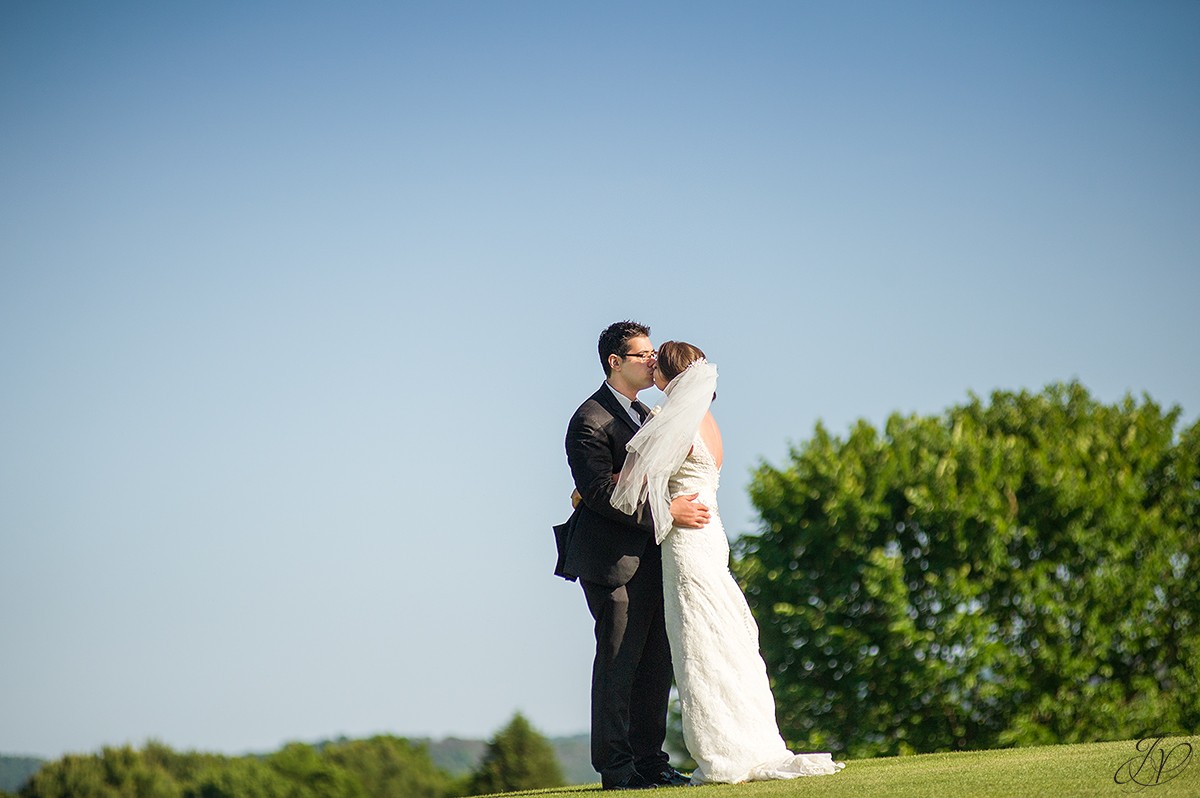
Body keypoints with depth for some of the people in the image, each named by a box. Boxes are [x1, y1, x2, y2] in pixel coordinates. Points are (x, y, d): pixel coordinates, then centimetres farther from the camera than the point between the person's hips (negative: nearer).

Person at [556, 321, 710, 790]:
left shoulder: (643, 414, 19)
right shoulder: (590, 421, -11)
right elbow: (600, 492, -20)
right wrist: (666, 513, -23)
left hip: (649, 557, 9)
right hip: (612, 559, -9)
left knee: (656, 662, 8)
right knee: (618, 663, -5)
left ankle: (649, 761, 14)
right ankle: (616, 768, -1)